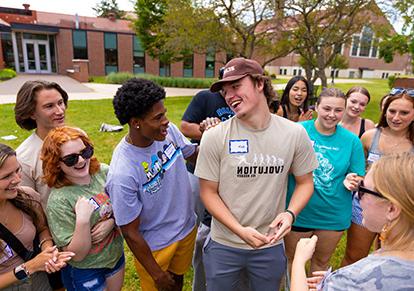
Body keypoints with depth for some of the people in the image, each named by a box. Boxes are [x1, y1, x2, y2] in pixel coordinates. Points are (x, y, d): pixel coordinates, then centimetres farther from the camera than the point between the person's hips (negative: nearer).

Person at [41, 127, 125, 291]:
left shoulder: (103, 172, -14)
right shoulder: (58, 201, -26)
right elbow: (77, 254, -22)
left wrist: (112, 221, -21)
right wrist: (83, 220, -37)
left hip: (116, 253, 5)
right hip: (85, 272, -4)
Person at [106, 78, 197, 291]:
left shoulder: (169, 131, -16)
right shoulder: (122, 173, -33)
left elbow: (194, 156, 4)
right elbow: (130, 233, -21)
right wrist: (157, 274, -10)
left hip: (187, 229, 5)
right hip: (154, 247, -5)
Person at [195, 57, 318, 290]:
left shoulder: (295, 134, -10)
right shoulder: (214, 137, -15)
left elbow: (305, 182, 1)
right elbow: (208, 192, -9)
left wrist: (290, 213, -18)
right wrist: (240, 231, -19)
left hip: (271, 246, 2)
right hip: (223, 245, -1)